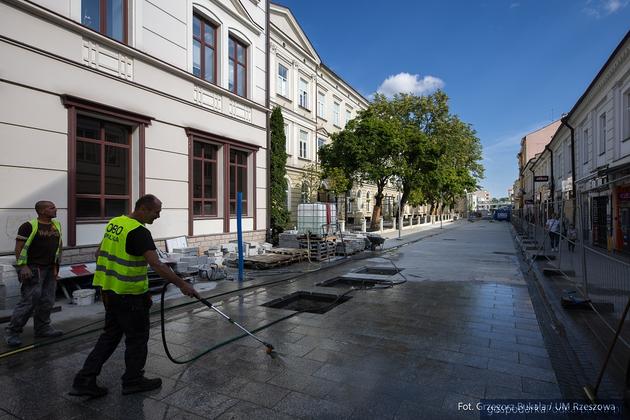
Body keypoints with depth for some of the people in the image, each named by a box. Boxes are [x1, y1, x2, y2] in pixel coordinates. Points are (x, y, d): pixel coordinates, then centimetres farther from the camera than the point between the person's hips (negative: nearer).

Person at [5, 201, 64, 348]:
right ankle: (12, 331, 9)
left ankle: (42, 328, 23)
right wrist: (23, 266, -19)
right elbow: (19, 247, -11)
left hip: (50, 269, 7)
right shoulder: (29, 226, -10)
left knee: (47, 302, 11)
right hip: (34, 270, -7)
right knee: (29, 301, -6)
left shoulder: (57, 225, 10)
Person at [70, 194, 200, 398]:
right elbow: (156, 264, -31)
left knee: (110, 335, 20)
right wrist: (182, 284, -30)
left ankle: (84, 380, 21)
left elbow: (100, 252, 17)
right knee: (137, 337, 9)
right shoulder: (139, 232, -22)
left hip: (109, 290, 9)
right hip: (130, 294, -8)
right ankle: (133, 380, 23)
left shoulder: (115, 222, 7)